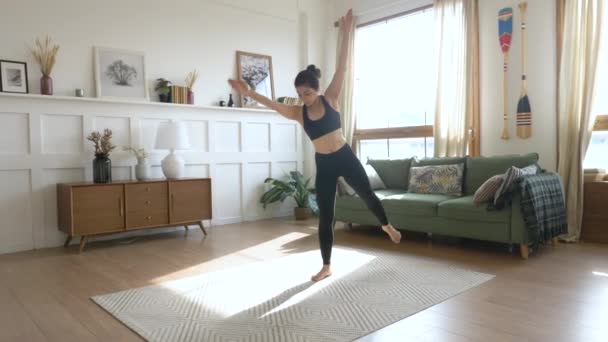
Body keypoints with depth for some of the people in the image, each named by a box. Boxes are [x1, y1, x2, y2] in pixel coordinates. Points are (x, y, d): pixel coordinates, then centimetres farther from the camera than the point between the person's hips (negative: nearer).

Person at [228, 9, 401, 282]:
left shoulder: (330, 98, -5)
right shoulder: (298, 113, -1)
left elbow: (342, 67, -12)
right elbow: (272, 104, -10)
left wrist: (346, 32, -18)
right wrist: (248, 93, -23)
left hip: (345, 158, -1)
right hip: (324, 165, 1)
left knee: (367, 194, 15)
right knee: (325, 216, 5)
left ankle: (387, 225, 49)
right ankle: (326, 266, 18)